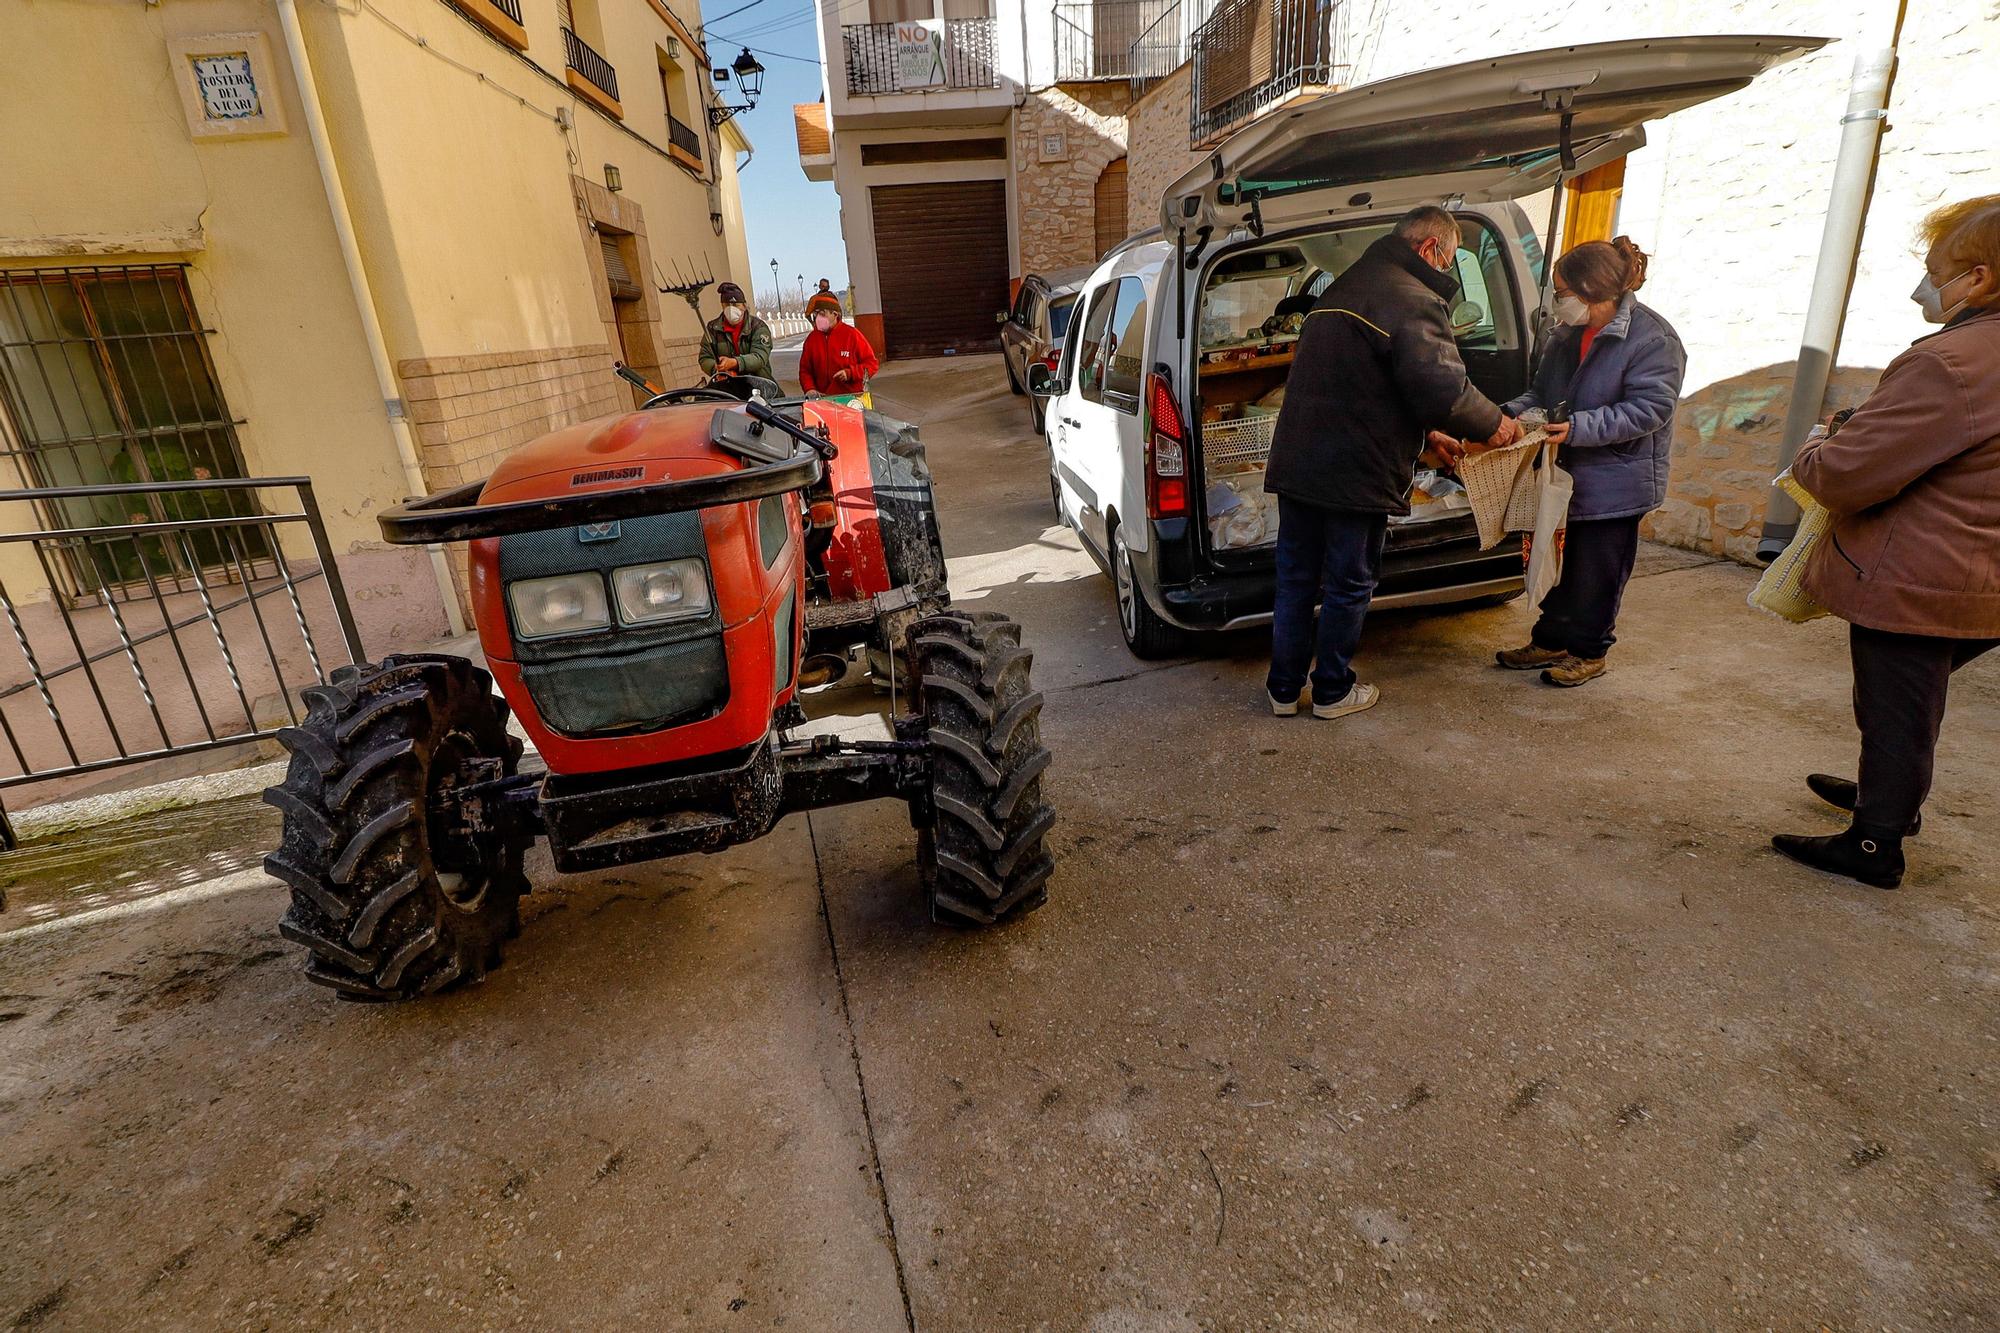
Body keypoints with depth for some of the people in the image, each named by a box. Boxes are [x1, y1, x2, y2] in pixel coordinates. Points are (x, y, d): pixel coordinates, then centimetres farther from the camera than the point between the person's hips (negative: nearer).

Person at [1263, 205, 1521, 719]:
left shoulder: (1341, 289, 18)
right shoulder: (1414, 300, -11)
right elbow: (1444, 389, -21)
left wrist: (1424, 436, 24)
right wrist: (1494, 424, -2)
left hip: (1294, 464, 8)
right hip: (1355, 475, -7)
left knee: (1295, 580, 14)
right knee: (1348, 586, 8)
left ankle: (1284, 689, 22)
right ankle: (1333, 691, 22)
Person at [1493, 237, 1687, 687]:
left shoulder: (1653, 340, -15)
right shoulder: (1568, 334, 8)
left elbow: (1647, 409, -21)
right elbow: (1541, 391, 16)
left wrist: (1578, 427, -30)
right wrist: (1515, 413, -5)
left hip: (1614, 484, -7)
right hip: (1565, 476, 7)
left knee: (1596, 572, 4)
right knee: (1558, 564, 15)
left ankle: (1588, 652, 18)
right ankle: (1551, 641, 28)